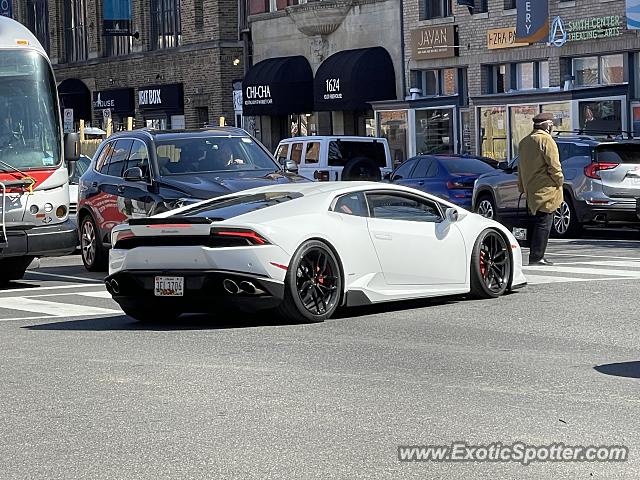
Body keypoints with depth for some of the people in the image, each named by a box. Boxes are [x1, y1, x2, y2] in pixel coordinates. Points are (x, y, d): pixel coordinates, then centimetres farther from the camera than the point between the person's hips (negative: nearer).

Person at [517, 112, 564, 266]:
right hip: (545, 190, -8)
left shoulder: (524, 142, 16)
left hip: (530, 190, 8)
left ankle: (536, 256, 15)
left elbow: (521, 168, 21)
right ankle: (536, 257, -10)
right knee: (543, 224, -7)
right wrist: (559, 180, -3)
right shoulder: (546, 140, -11)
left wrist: (522, 188, 24)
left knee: (536, 222, 13)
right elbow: (553, 165, -16)